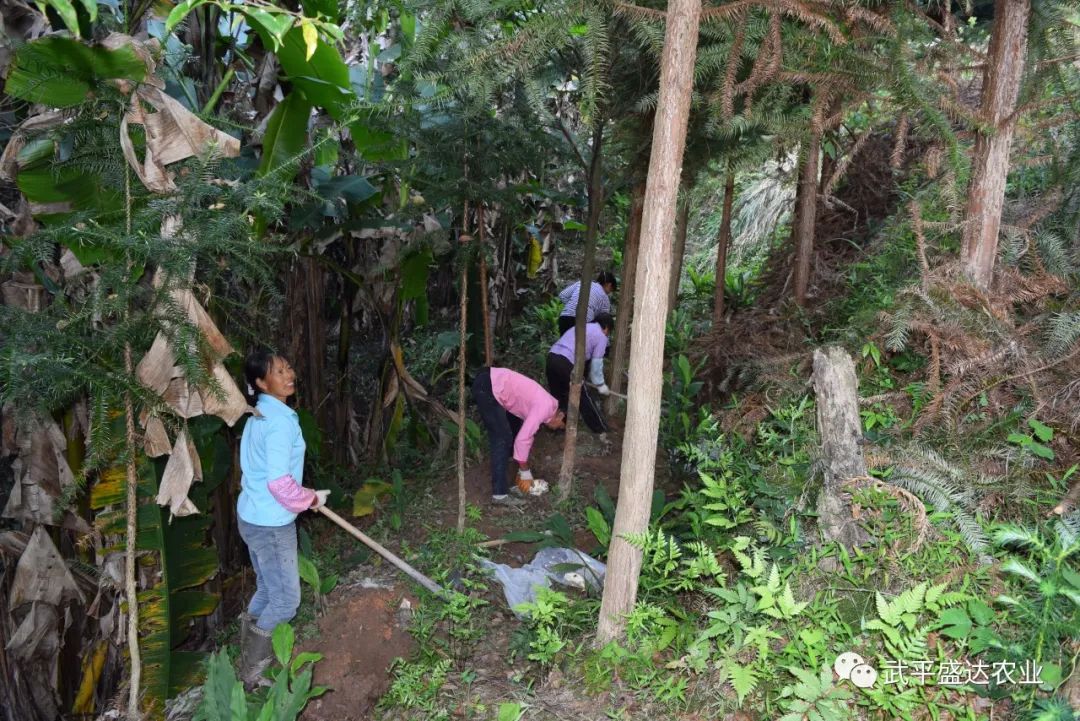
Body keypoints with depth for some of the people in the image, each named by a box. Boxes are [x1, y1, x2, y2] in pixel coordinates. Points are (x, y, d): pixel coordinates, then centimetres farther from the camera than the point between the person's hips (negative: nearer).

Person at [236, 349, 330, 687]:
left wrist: (305, 494, 15)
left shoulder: (260, 414, 7)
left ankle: (250, 660, 42)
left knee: (267, 591, 24)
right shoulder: (281, 421, -24)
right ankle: (252, 674, 19)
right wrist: (311, 499, -11)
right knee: (286, 601, 5)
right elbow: (279, 482, -28)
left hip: (254, 516, 10)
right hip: (271, 524, -9)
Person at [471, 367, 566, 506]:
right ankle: (499, 494, -10)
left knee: (515, 424, 27)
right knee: (502, 439, -10)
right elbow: (522, 439, -17)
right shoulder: (545, 407, -13)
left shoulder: (545, 403, 15)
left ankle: (504, 457, 52)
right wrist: (525, 473, -7)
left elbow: (527, 434, 23)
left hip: (494, 381, 11)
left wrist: (523, 470, 24)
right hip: (486, 387, -11)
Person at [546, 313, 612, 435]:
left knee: (558, 396, 21)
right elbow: (596, 363, 6)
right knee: (584, 398, 7)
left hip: (551, 358, 7)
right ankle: (600, 429, 19)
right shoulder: (601, 336, 8)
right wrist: (600, 385, 17)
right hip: (566, 363, -7)